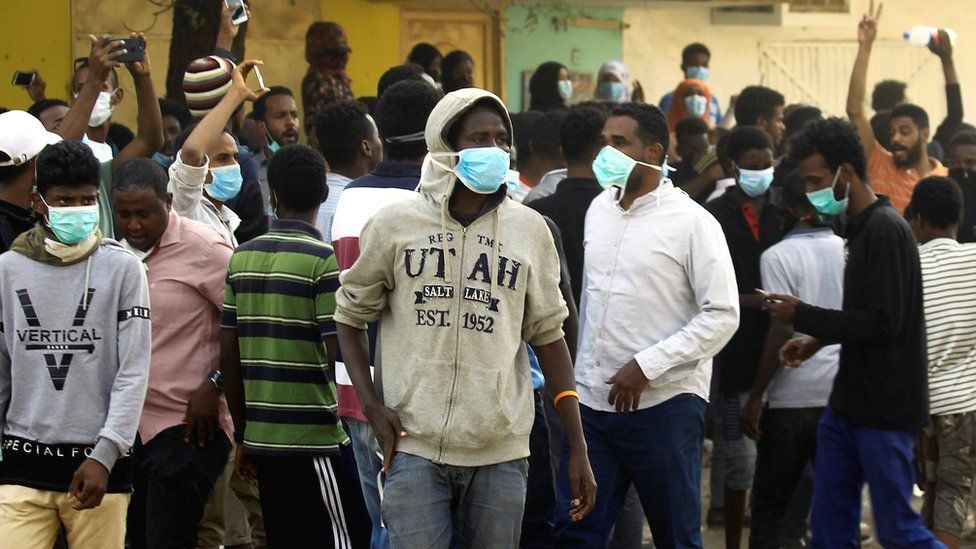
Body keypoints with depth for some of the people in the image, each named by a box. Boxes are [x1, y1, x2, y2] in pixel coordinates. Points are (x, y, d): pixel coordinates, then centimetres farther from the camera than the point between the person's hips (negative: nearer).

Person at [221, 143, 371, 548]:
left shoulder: (242, 258, 8)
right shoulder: (323, 260, -10)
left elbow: (229, 356, 9)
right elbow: (339, 357, -14)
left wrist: (243, 434, 16)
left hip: (262, 437, 6)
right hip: (315, 438, -6)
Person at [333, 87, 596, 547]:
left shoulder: (529, 229, 7)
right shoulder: (395, 225, 3)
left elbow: (548, 336, 10)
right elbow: (351, 316, 12)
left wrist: (578, 449, 7)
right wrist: (370, 404, -2)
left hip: (501, 452, 2)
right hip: (415, 446, -2)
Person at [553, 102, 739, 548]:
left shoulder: (692, 223, -8)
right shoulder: (599, 209, 11)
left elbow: (722, 315, -12)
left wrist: (646, 366, -17)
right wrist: (580, 372, 16)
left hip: (662, 403, -6)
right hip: (593, 400, 6)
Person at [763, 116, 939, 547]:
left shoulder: (885, 230, -18)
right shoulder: (861, 227, 13)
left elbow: (882, 323, -23)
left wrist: (803, 316, -16)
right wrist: (820, 339, 11)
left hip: (885, 409, -10)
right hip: (849, 403, 10)